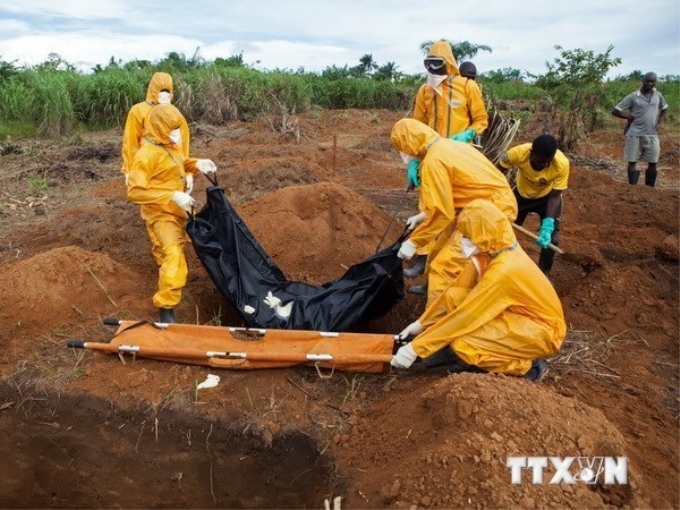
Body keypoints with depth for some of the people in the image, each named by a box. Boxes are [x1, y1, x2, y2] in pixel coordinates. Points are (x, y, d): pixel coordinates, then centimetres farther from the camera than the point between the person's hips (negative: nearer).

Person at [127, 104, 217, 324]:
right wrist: (173, 196, -34)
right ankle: (166, 308, -14)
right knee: (174, 257, -22)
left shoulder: (172, 145, 1)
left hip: (176, 211, 9)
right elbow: (135, 191, -29)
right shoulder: (147, 155, -25)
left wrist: (196, 164, -2)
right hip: (160, 214, -9)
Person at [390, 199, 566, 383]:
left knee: (463, 341, -26)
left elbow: (465, 316, -28)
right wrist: (421, 323, 3)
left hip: (541, 331, -8)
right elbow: (457, 288, 2)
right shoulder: (493, 251, -7)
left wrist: (415, 348, -23)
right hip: (519, 314, 8)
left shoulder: (503, 271, -31)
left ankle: (526, 366, -6)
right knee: (454, 296, -8)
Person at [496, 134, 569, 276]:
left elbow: (555, 196, -25)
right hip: (522, 194, 1)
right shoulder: (518, 153, -36)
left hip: (547, 197, -1)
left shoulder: (562, 164, -36)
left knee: (552, 239, -8)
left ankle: (543, 274, 17)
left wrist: (547, 225, -37)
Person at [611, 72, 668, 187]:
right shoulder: (633, 97, -7)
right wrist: (631, 117, -8)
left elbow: (664, 109, 23)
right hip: (635, 134, -4)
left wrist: (658, 123, 8)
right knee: (632, 162, 1)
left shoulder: (658, 95, 5)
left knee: (653, 163, 5)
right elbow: (615, 111, -6)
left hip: (652, 135, 4)